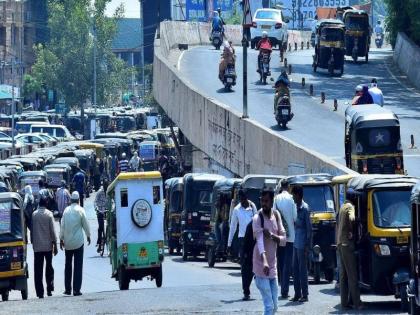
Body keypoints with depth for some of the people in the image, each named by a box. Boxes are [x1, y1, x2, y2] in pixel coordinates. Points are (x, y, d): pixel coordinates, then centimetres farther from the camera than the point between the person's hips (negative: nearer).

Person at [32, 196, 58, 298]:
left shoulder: (34, 214, -1)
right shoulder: (49, 214, -7)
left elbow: (32, 230, 4)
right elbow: (53, 230, -6)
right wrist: (55, 244, 2)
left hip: (37, 246, 1)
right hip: (48, 245, -1)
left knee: (38, 270, 2)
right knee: (49, 268, 13)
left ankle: (40, 293, -2)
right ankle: (49, 289, 9)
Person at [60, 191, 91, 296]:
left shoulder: (66, 210, 3)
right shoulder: (80, 210, -7)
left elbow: (62, 225, 4)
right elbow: (85, 224, -2)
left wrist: (61, 239, 10)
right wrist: (88, 236, 13)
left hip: (67, 242, 4)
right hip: (78, 242, -4)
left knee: (68, 265, 14)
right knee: (78, 266, -3)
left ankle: (67, 289, 16)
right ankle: (76, 289, -8)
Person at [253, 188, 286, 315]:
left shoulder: (276, 215, 6)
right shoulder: (257, 218, -13)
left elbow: (283, 239, 5)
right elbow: (260, 241, -27)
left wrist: (272, 235, -17)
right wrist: (264, 262, -43)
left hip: (273, 266, 7)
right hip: (261, 267, -7)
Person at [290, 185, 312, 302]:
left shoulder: (304, 208, -13)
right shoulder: (297, 207, 13)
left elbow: (309, 228, -15)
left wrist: (307, 245, -17)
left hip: (302, 244, -9)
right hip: (296, 243, 9)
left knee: (302, 269, -5)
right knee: (295, 269, 11)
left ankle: (304, 295, 0)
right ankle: (297, 294, 16)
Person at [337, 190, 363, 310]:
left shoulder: (342, 207, 17)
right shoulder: (350, 207, -11)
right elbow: (352, 219, -29)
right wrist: (351, 231, -16)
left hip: (340, 243, 9)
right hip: (347, 243, -9)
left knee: (343, 275, 10)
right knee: (352, 275, -8)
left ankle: (344, 302, 10)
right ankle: (356, 303, -10)